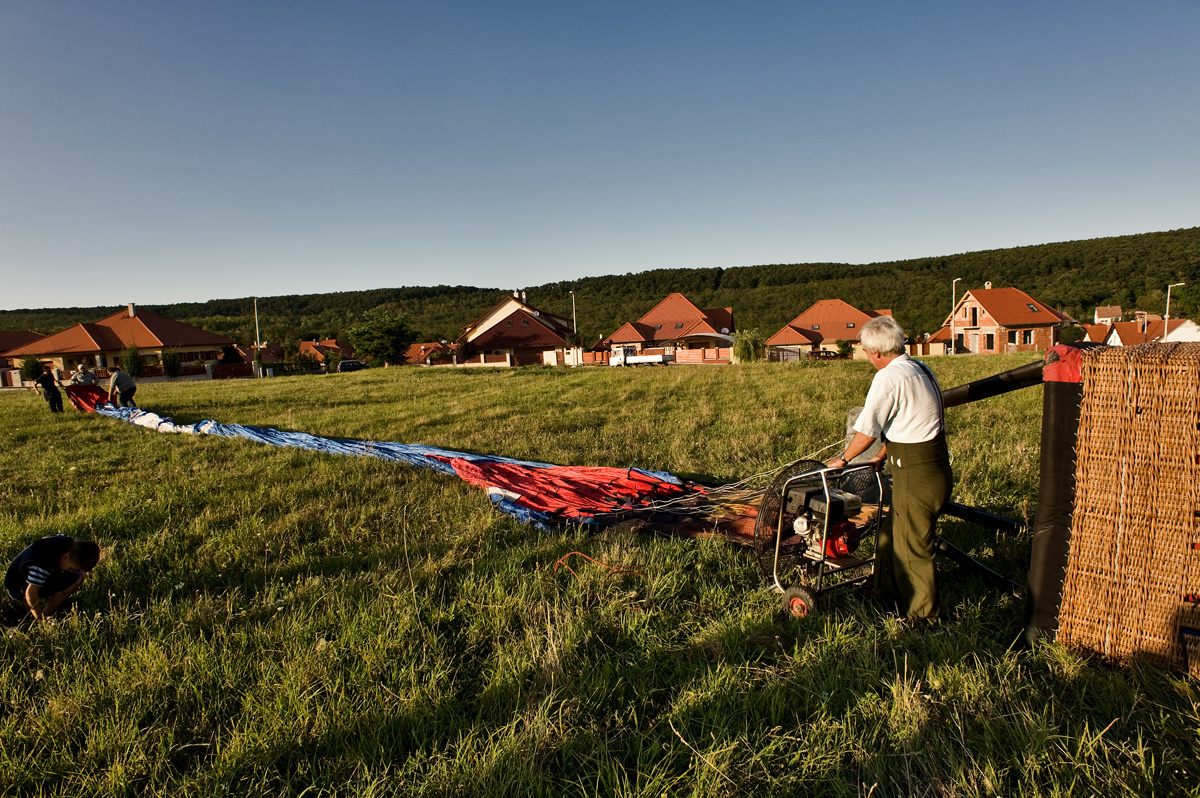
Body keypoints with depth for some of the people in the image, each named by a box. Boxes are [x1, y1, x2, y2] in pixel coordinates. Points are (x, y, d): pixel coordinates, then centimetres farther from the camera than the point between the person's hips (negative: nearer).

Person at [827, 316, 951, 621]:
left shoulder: (888, 377, -18)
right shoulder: (921, 369, 11)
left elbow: (867, 431, -13)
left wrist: (842, 459, 3)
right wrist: (884, 455, 26)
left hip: (916, 475, -9)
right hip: (934, 467, 9)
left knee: (912, 547, 6)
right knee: (890, 535, 22)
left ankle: (922, 616, 21)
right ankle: (886, 594, 37)